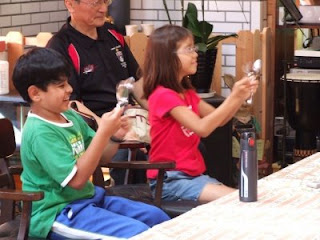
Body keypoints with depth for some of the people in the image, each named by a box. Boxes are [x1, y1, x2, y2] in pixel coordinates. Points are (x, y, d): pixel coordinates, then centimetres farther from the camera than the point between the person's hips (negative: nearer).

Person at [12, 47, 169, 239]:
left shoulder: (70, 116, 5)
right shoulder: (40, 132, -22)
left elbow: (99, 156, 15)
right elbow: (77, 179, -27)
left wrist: (115, 137, -7)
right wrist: (103, 133, -29)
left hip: (88, 198, 9)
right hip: (57, 213, -9)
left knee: (156, 217, 11)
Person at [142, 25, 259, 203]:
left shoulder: (187, 93, 13)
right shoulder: (163, 95, -16)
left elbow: (218, 119, 14)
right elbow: (202, 128, -23)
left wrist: (240, 98, -3)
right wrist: (233, 97, -22)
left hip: (194, 174, 9)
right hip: (169, 181, -9)